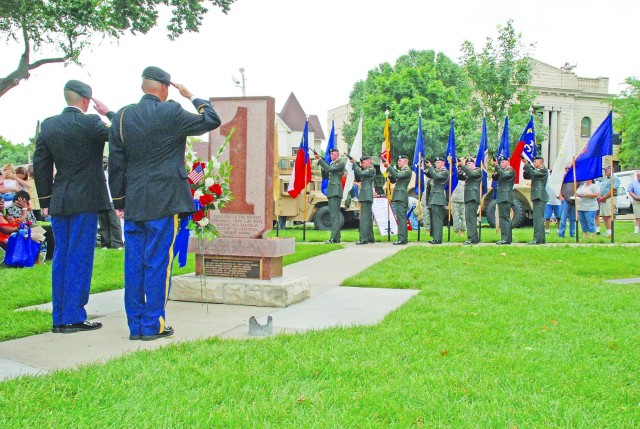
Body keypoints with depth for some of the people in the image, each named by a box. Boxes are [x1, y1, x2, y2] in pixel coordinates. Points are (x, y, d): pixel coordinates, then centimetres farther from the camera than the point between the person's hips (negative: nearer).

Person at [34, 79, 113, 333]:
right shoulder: (89, 123, -13)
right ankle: (73, 317, 2)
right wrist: (107, 113, 6)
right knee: (79, 259, -1)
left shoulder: (48, 125, 6)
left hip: (58, 202, 6)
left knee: (61, 258, 11)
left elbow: (40, 165, 9)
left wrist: (46, 200, 15)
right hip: (85, 200, -6)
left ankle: (59, 318, 16)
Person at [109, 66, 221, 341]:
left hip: (133, 203, 5)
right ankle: (153, 325, 5)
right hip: (164, 201, -5)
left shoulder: (121, 117, 6)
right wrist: (191, 97, 14)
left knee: (133, 263, 8)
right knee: (158, 262, 0)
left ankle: (135, 325, 15)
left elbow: (116, 165, 8)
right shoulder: (171, 113, -8)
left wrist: (119, 200, 15)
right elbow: (212, 121, 3)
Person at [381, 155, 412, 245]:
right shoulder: (401, 170, 21)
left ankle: (402, 239, -14)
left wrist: (389, 166, -21)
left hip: (401, 196, -10)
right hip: (399, 197, 10)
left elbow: (397, 175, -22)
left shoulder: (407, 170, -8)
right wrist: (388, 168, 5)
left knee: (401, 217, -12)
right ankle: (404, 238, 15)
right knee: (402, 218, 11)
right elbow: (393, 178, 18)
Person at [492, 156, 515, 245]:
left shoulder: (510, 170, -4)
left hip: (506, 197, -9)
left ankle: (506, 239, -12)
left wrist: (497, 166, -25)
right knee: (502, 217, 8)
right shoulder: (502, 170, 22)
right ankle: (504, 238, 10)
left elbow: (503, 175, -22)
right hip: (501, 197, 9)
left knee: (505, 217, -11)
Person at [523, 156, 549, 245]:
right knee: (538, 218, 11)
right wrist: (526, 165, 4)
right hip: (536, 197, 10)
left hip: (540, 197, -10)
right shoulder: (536, 170, 21)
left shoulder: (543, 170, -5)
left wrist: (526, 163, -17)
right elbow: (526, 176, 18)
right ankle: (541, 239, 15)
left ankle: (537, 239, -16)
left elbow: (533, 173, -20)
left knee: (538, 218, -13)